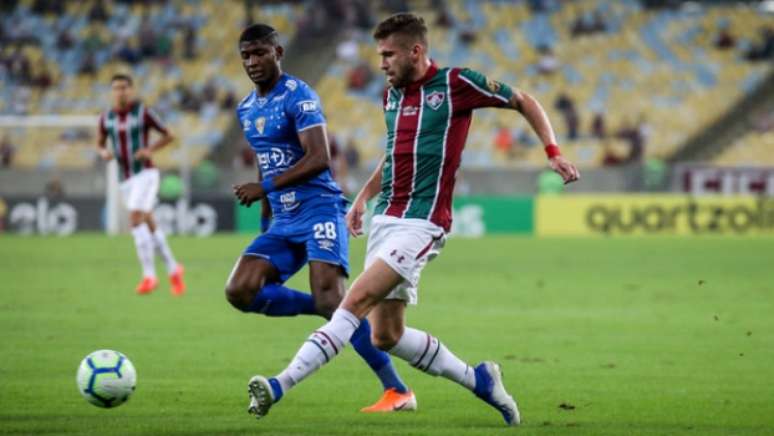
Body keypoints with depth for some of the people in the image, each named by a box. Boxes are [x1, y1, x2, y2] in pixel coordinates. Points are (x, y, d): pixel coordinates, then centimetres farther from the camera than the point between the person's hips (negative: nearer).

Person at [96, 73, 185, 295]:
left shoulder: (144, 112, -8)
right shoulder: (106, 117, 5)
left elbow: (169, 135, 0)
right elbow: (99, 145, 17)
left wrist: (150, 149, -17)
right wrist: (104, 153, -8)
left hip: (146, 174, -6)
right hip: (126, 180, 6)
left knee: (135, 219, -23)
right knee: (150, 227, 12)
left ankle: (149, 275, -18)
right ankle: (173, 269, 31)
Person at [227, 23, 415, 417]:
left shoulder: (298, 96, -9)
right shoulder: (246, 110, 16)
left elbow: (319, 158, -19)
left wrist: (265, 188, -21)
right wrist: (265, 219, 25)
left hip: (318, 210, -8)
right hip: (282, 220, 8)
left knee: (331, 300, -22)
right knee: (239, 291, -11)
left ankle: (398, 391, -17)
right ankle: (331, 311, 5)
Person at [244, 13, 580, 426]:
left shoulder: (456, 84, -5)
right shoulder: (392, 95, 15)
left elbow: (524, 101, 6)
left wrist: (553, 152, -3)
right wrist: (363, 197, 22)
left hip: (421, 223, -8)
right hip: (385, 218, 8)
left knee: (356, 301, -21)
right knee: (386, 336, 5)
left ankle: (282, 384, -28)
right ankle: (477, 379, 21)